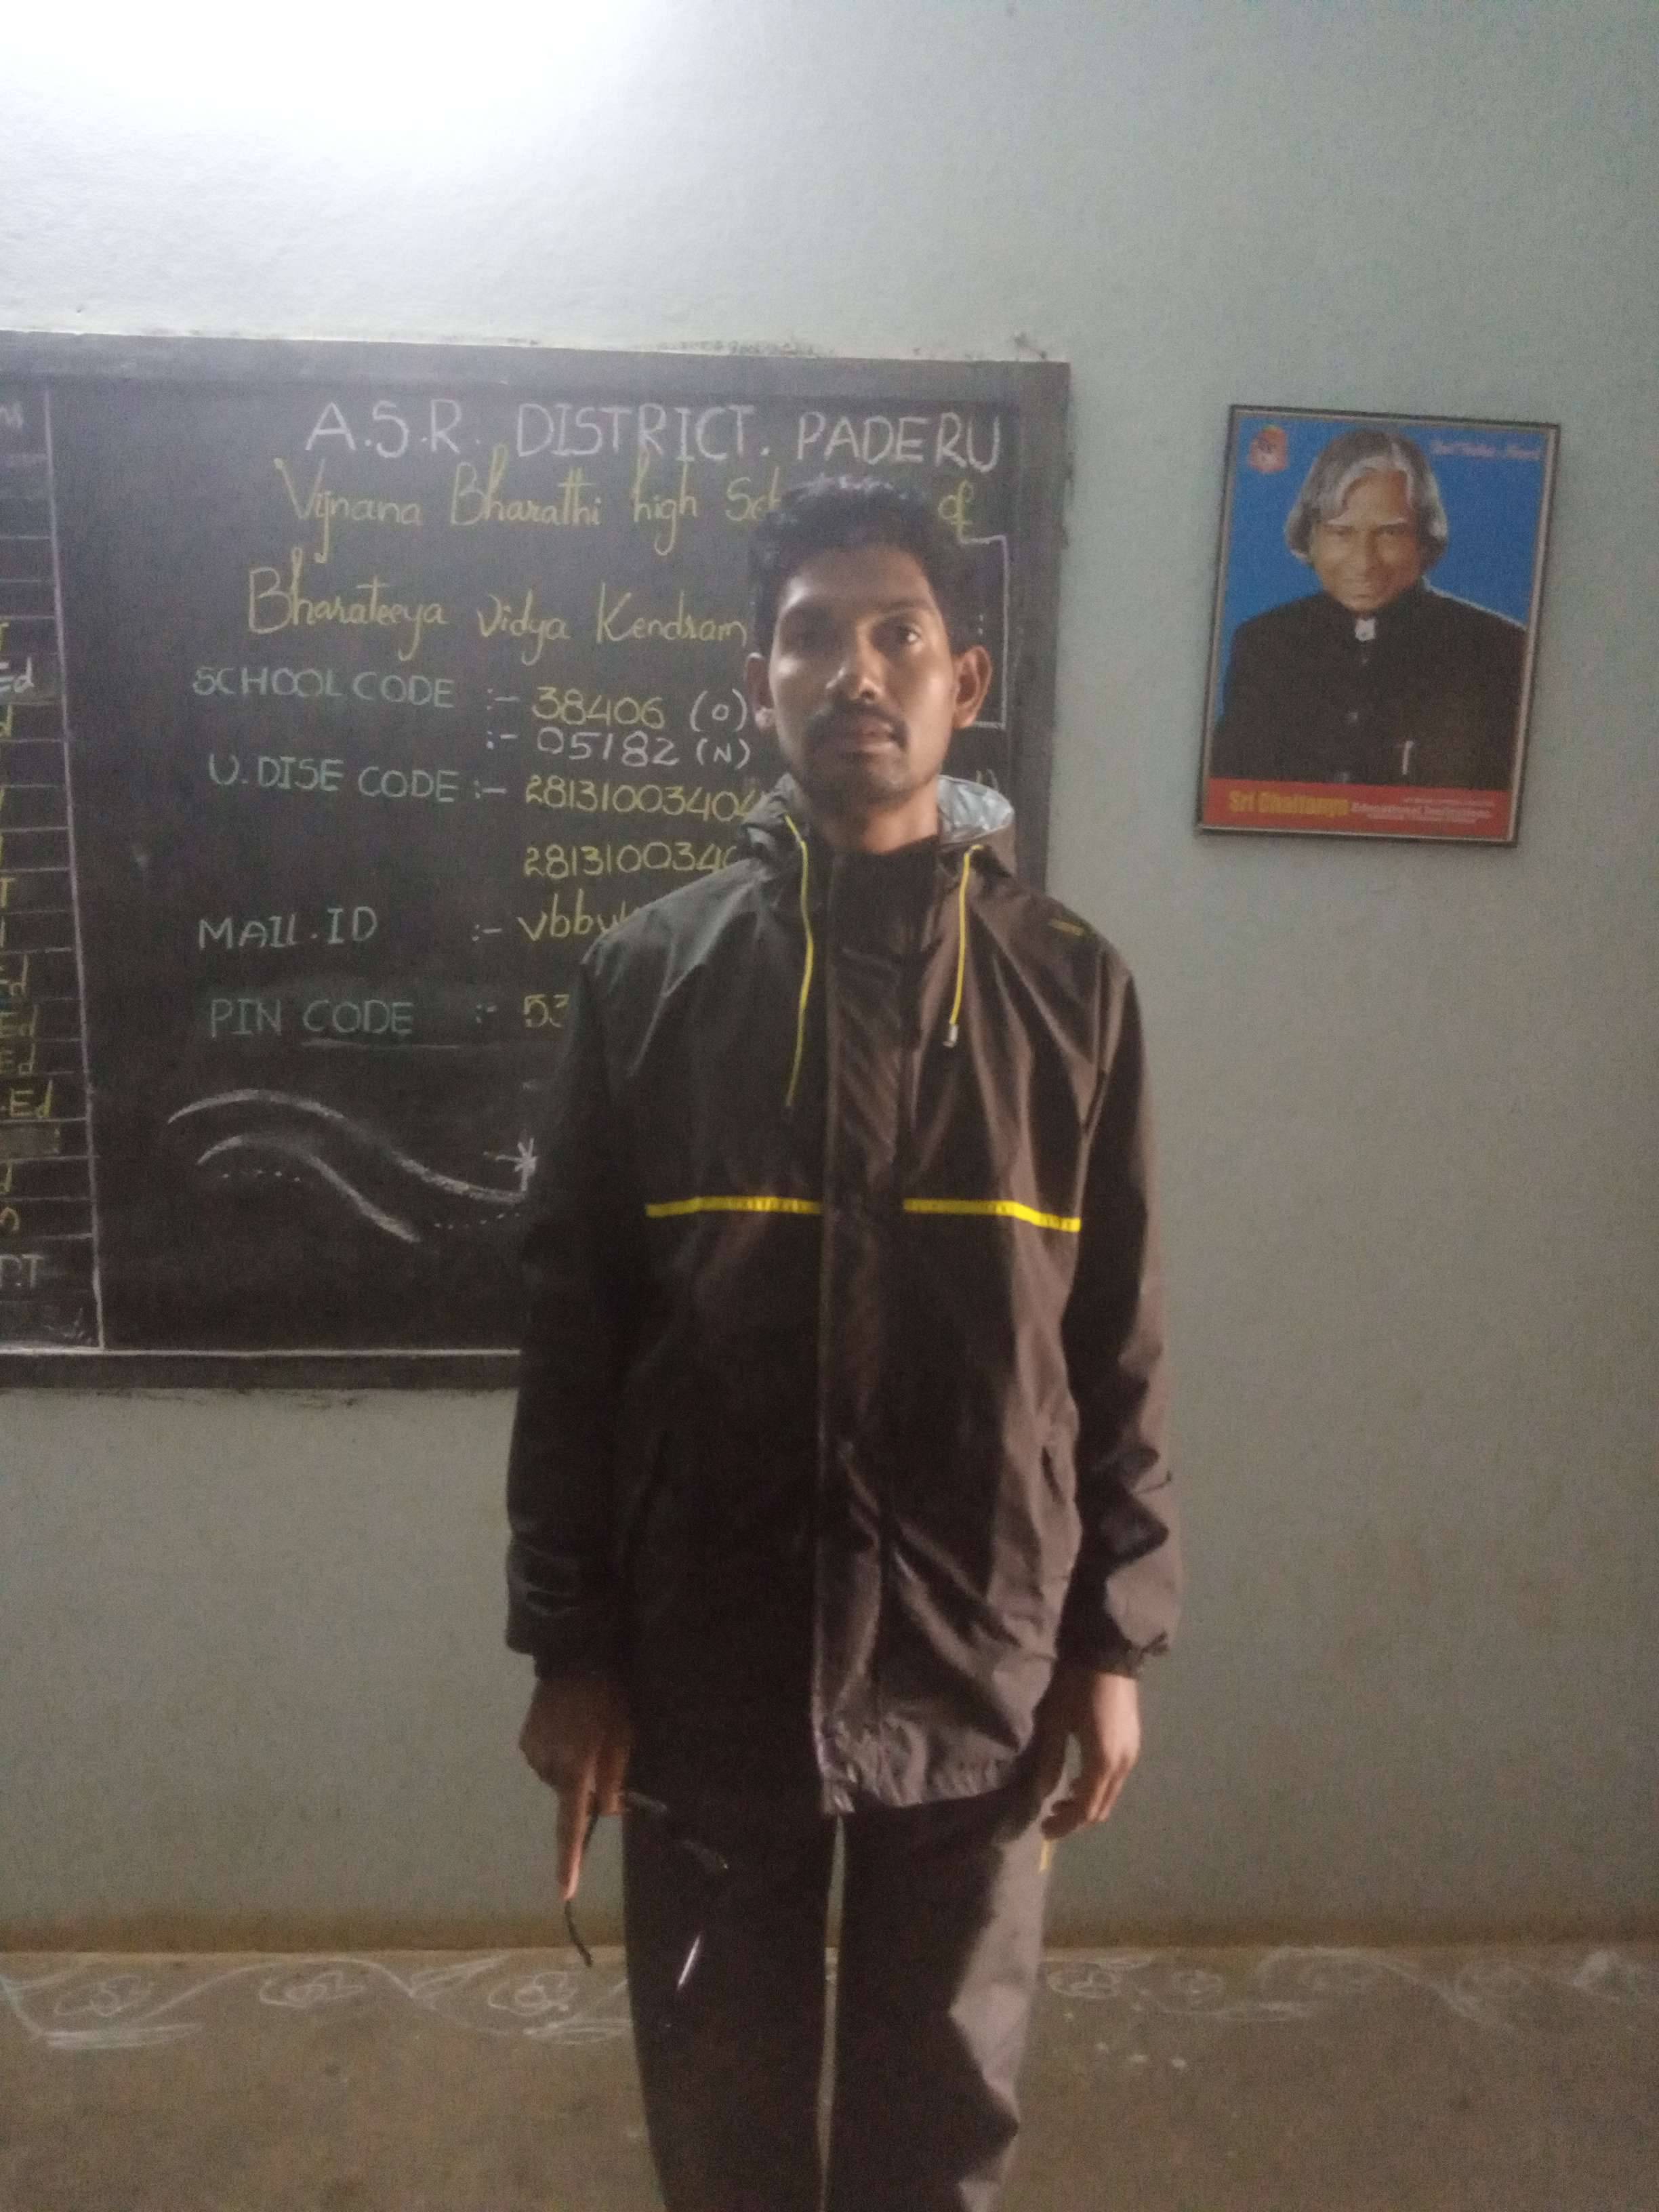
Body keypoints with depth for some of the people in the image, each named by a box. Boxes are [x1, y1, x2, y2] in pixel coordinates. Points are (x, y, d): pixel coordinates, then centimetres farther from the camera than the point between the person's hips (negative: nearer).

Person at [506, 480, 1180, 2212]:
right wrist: (567, 1643, -2)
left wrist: (1112, 1639, 1)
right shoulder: (647, 975, -5)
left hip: (979, 1663, 1)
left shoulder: (1070, 989, -4)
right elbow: (573, 1333, -2)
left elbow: (1116, 1349, 1)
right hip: (707, 1664, 0)